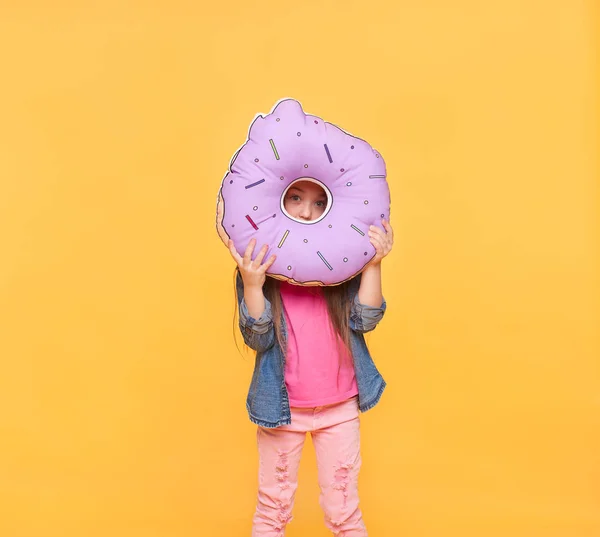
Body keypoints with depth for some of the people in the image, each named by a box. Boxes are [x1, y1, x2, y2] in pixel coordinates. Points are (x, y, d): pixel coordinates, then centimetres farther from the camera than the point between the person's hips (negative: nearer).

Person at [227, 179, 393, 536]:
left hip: (340, 408, 1)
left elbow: (364, 320, -10)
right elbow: (258, 339, -13)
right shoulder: (260, 266, -8)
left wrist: (373, 265, -20)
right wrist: (252, 286, -28)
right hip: (282, 408, -1)